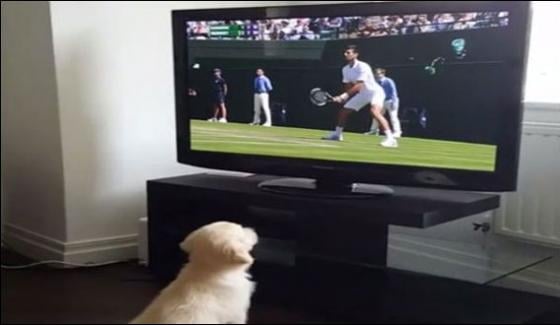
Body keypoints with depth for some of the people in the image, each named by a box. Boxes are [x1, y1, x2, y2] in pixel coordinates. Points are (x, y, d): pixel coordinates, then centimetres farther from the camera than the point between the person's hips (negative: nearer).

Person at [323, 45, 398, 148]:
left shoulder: (362, 66, -24)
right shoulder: (345, 69, 2)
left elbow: (359, 86, -30)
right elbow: (348, 86, 6)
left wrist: (344, 95, -34)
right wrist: (342, 97, -12)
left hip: (375, 92, -9)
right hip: (362, 94, 9)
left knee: (375, 112, -34)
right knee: (343, 111, 9)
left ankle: (390, 139, -37)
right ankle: (337, 134, 31)